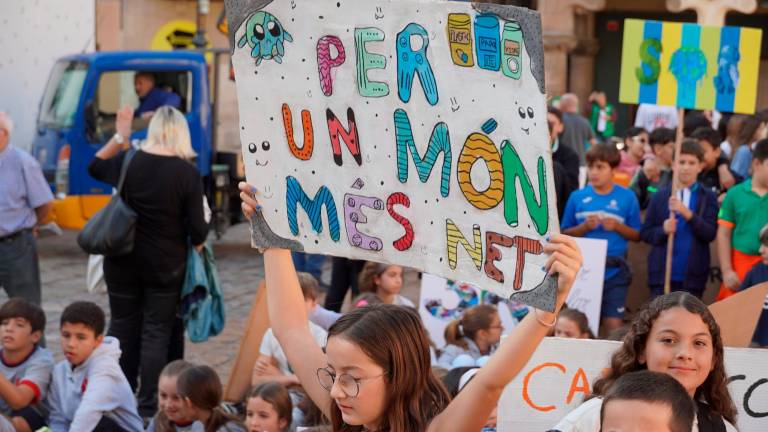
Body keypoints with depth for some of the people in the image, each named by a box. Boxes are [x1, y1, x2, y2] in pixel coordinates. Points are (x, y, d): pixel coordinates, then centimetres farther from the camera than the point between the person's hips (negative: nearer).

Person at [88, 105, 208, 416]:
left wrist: (119, 136, 17)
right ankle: (148, 408, 4)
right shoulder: (189, 174, -13)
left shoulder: (127, 162, -6)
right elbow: (197, 230, -10)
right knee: (157, 332, 5)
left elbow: (95, 167, 16)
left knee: (123, 326, 14)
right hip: (166, 266, -2)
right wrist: (198, 246, 11)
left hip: (123, 261, 2)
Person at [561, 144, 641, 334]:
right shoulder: (577, 197, 2)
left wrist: (617, 226, -12)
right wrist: (584, 227, -11)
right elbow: (564, 233, 6)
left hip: (614, 271, -1)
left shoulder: (627, 197, 1)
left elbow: (637, 235, 5)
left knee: (613, 324, -2)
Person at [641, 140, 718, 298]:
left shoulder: (708, 197, 4)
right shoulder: (660, 196, 5)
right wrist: (663, 230, -14)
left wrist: (688, 214, -19)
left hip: (692, 277, -1)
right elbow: (645, 233, 6)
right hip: (662, 273, 1)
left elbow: (710, 234, -6)